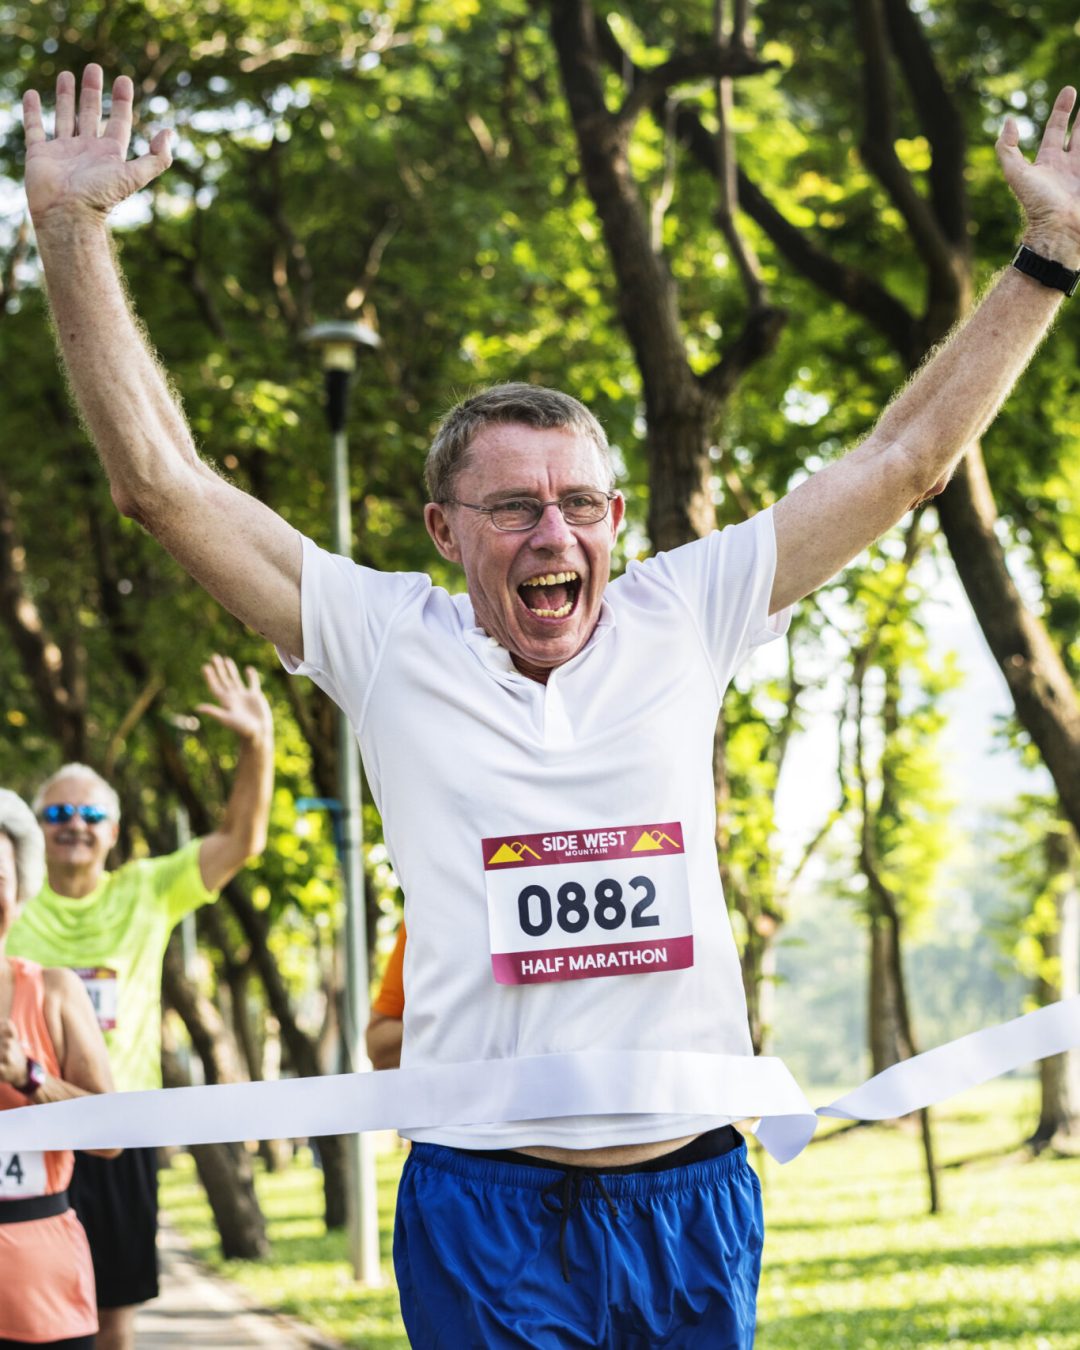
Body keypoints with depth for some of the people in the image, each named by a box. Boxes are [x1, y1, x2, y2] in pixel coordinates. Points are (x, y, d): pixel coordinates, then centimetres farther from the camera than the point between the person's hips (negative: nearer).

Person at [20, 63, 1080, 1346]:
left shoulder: (679, 616, 6)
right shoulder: (388, 643, 0)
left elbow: (906, 458, 11)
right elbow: (161, 480, -1)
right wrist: (69, 226, -4)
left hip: (697, 1197, 2)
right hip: (487, 1209, -2)